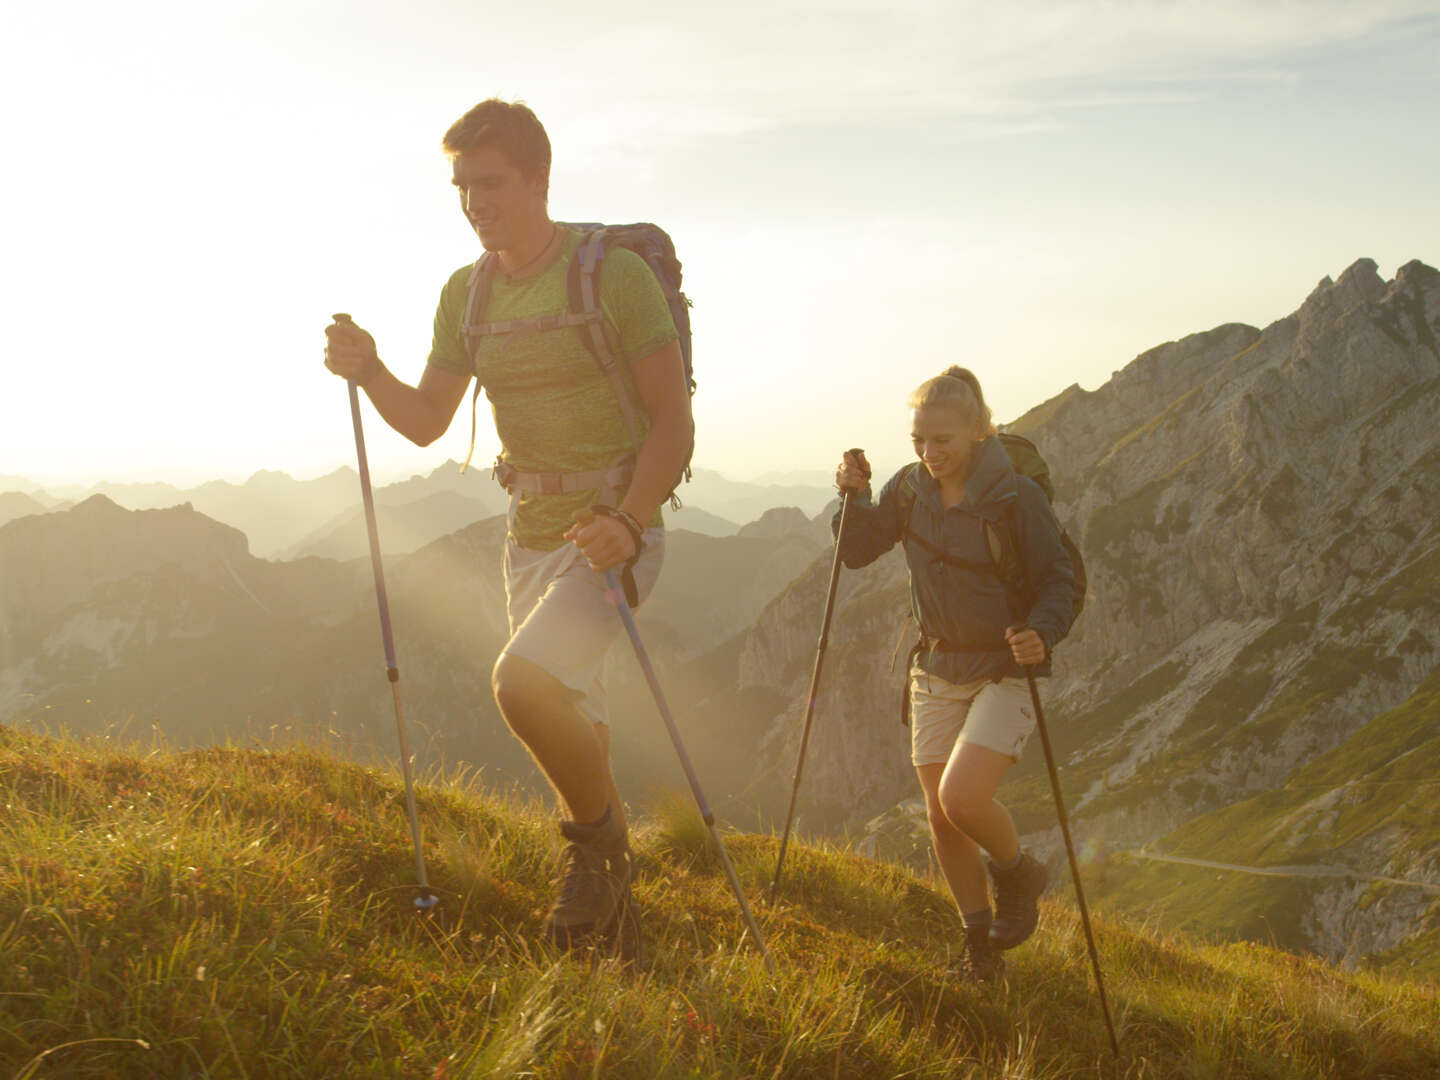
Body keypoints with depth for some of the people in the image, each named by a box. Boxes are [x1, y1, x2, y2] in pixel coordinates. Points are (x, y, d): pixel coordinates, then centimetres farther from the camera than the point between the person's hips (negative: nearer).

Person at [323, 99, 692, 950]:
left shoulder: (616, 274, -14)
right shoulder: (467, 294, 5)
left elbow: (674, 420, -14)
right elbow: (426, 421, 11)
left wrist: (630, 524, -28)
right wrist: (367, 371, -8)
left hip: (615, 535, -7)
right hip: (532, 536, 7)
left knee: (524, 681, -29)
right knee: (575, 736, 15)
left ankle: (598, 838, -3)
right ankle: (612, 893, 37)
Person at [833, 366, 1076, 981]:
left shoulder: (1016, 498, -14)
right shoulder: (909, 489, 0)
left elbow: (1060, 580, -10)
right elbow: (858, 552, 6)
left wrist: (1042, 634, -29)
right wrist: (855, 498, -12)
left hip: (1007, 671, -5)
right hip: (938, 671, 5)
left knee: (962, 797, -21)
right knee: (941, 818, 7)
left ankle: (1018, 874, 11)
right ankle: (981, 941, 25)